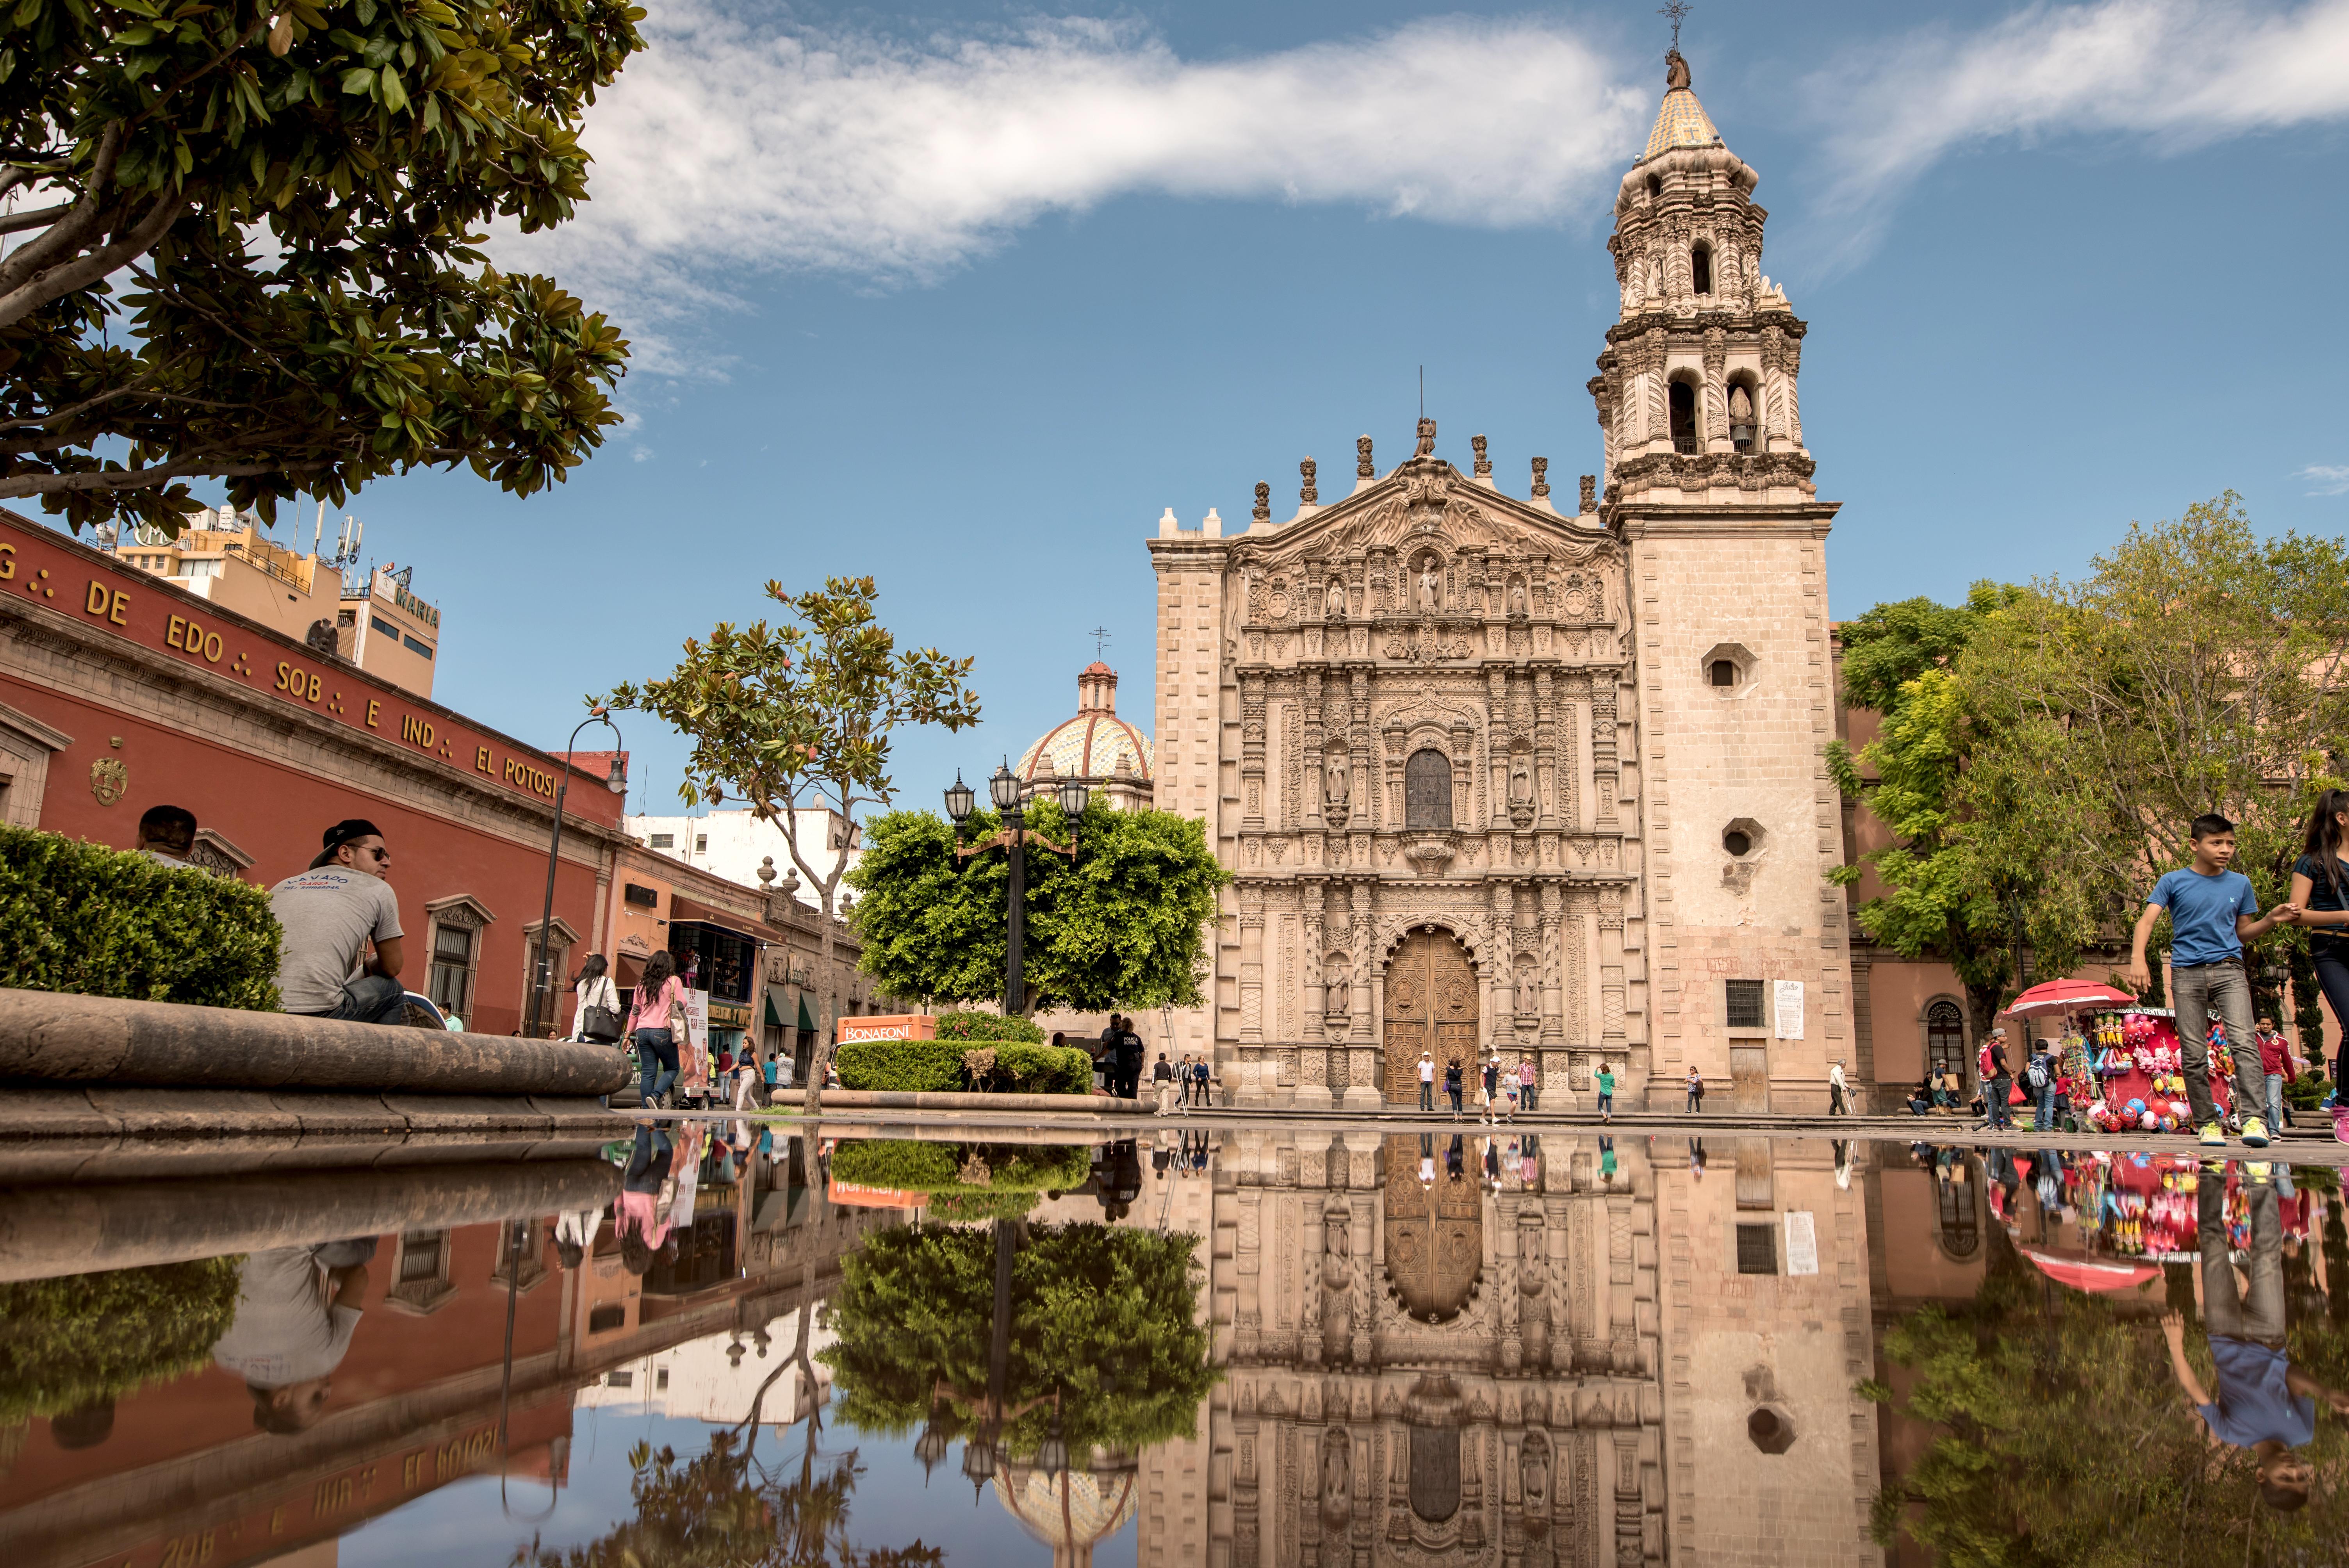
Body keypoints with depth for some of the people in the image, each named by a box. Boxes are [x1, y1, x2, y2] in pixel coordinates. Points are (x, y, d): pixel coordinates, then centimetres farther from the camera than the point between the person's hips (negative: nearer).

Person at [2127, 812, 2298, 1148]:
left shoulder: (2240, 884, 12)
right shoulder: (2173, 882, 4)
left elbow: (2242, 933, 20)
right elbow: (2146, 922, -5)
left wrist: (2272, 920, 1)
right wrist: (2138, 960, -21)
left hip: (2229, 970, 1)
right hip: (2187, 973, -1)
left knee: (2243, 1039, -19)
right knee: (2194, 1054, 0)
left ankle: (2253, 1118, -22)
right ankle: (2208, 1123, 9)